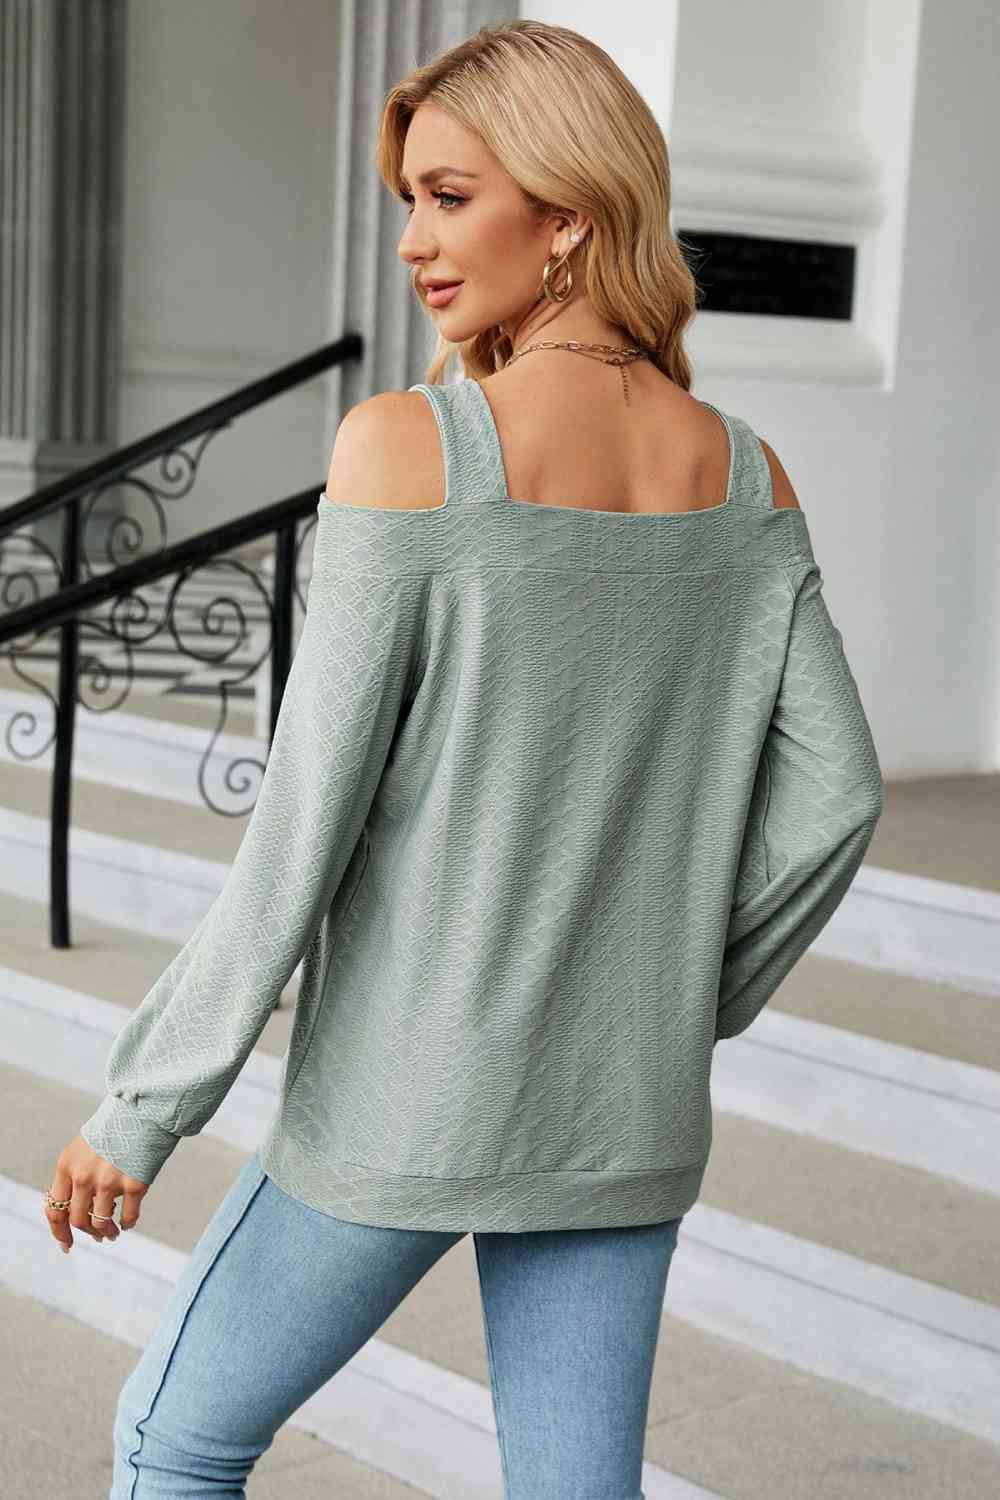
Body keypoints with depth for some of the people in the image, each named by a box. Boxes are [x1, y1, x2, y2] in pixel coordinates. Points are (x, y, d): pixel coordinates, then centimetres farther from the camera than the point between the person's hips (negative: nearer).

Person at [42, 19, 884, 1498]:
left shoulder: (406, 449, -17)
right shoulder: (746, 477, -1)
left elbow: (307, 817, -16)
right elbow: (834, 794, 2)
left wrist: (141, 1107, -7)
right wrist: (675, 1011, 14)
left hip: (407, 1100, -4)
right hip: (623, 1126, 5)